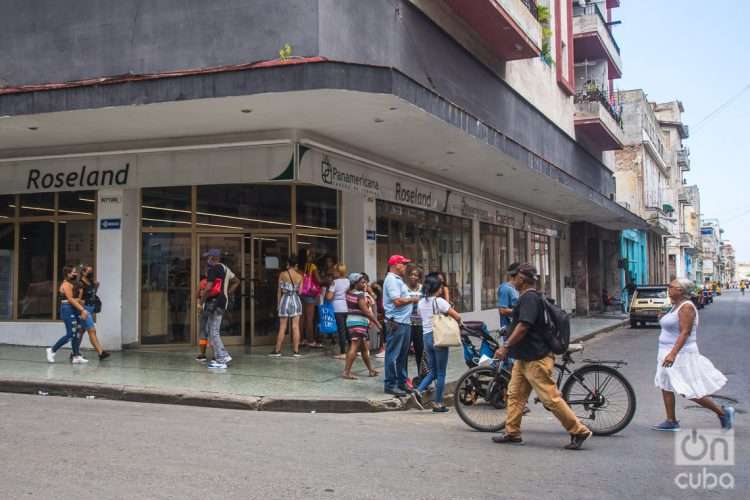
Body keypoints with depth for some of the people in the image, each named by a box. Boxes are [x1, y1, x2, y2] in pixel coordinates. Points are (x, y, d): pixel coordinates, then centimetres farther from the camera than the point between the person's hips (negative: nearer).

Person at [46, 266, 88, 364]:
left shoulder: (73, 284, 18)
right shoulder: (66, 284, -10)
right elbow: (70, 299, -17)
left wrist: (82, 310, 6)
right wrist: (82, 309, -19)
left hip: (75, 310, 9)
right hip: (68, 309, -9)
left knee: (76, 334, 5)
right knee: (70, 334, -9)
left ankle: (77, 356, 6)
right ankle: (52, 350, 5)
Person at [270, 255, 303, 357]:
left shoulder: (282, 274, -4)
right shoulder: (299, 276, 0)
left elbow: (279, 291, -2)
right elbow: (300, 291, 0)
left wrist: (278, 303, 6)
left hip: (285, 300, -1)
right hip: (296, 301, 1)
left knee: (282, 327, 3)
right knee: (296, 327, 3)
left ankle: (277, 351, 7)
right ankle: (296, 351, 3)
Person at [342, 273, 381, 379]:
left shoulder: (349, 293, 10)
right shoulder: (360, 295, -15)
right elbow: (366, 311, -17)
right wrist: (377, 323, -12)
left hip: (351, 320, 10)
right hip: (359, 322, -10)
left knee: (365, 347, 17)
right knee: (354, 347, -10)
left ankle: (371, 370, 26)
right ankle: (346, 372, -12)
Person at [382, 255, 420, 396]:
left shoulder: (399, 280, 20)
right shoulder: (391, 280, -12)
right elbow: (397, 301, -20)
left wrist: (413, 298, 7)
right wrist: (412, 299, -7)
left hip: (405, 322, 10)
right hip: (396, 322, -10)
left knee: (402, 354, 15)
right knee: (393, 355, -4)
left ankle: (401, 382, 22)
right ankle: (390, 385, 1)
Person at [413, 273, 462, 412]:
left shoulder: (421, 303, 7)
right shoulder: (439, 301, -12)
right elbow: (457, 317, -13)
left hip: (426, 337, 6)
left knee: (433, 371, 16)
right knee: (441, 373, 4)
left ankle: (419, 391, -4)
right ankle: (438, 403, 7)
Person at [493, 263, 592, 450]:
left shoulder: (529, 298, -17)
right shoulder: (528, 297, 15)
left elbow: (523, 326, -26)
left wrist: (505, 347, -23)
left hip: (535, 359, -11)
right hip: (524, 358, 11)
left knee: (550, 398, -7)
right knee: (515, 394, 11)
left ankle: (579, 431, 1)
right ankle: (512, 433, 16)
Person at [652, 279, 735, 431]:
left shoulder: (686, 307, -18)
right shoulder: (676, 306, 11)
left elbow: (685, 332, -26)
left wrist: (673, 353, -32)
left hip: (680, 354, -10)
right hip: (670, 352, 10)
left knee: (690, 392, -4)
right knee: (666, 387, 9)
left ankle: (722, 412, 11)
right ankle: (671, 422, 17)